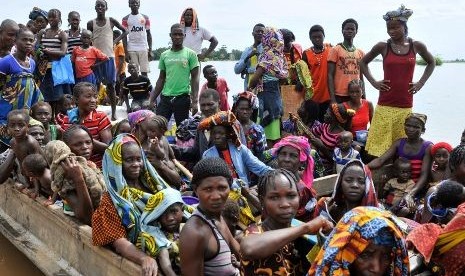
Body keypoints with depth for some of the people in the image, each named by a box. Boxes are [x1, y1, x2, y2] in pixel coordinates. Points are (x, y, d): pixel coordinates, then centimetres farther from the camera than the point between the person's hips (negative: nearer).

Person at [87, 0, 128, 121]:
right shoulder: (91, 23, 5)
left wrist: (116, 41, 1)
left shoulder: (111, 20, 4)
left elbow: (125, 31, 12)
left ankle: (113, 114, 5)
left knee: (111, 85, 1)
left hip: (109, 56, -1)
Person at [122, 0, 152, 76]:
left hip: (144, 49, 1)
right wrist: (126, 52, -6)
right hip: (131, 49, 0)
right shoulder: (126, 19, 6)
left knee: (144, 72, -2)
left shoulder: (145, 18, 9)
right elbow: (124, 36, 3)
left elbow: (149, 34, 8)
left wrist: (150, 50, 0)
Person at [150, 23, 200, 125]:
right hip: (165, 97, 3)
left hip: (182, 97, -3)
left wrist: (195, 101, -12)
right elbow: (161, 79, 15)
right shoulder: (164, 55, 10)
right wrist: (152, 99, 10)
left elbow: (195, 78, -3)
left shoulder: (190, 54, -1)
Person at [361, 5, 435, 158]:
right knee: (380, 145, -3)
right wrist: (373, 82, 4)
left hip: (406, 105, 1)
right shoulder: (382, 46, 0)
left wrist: (421, 82, 9)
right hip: (385, 105, -1)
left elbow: (431, 62, 21)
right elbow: (363, 62, 14)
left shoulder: (416, 46, 4)